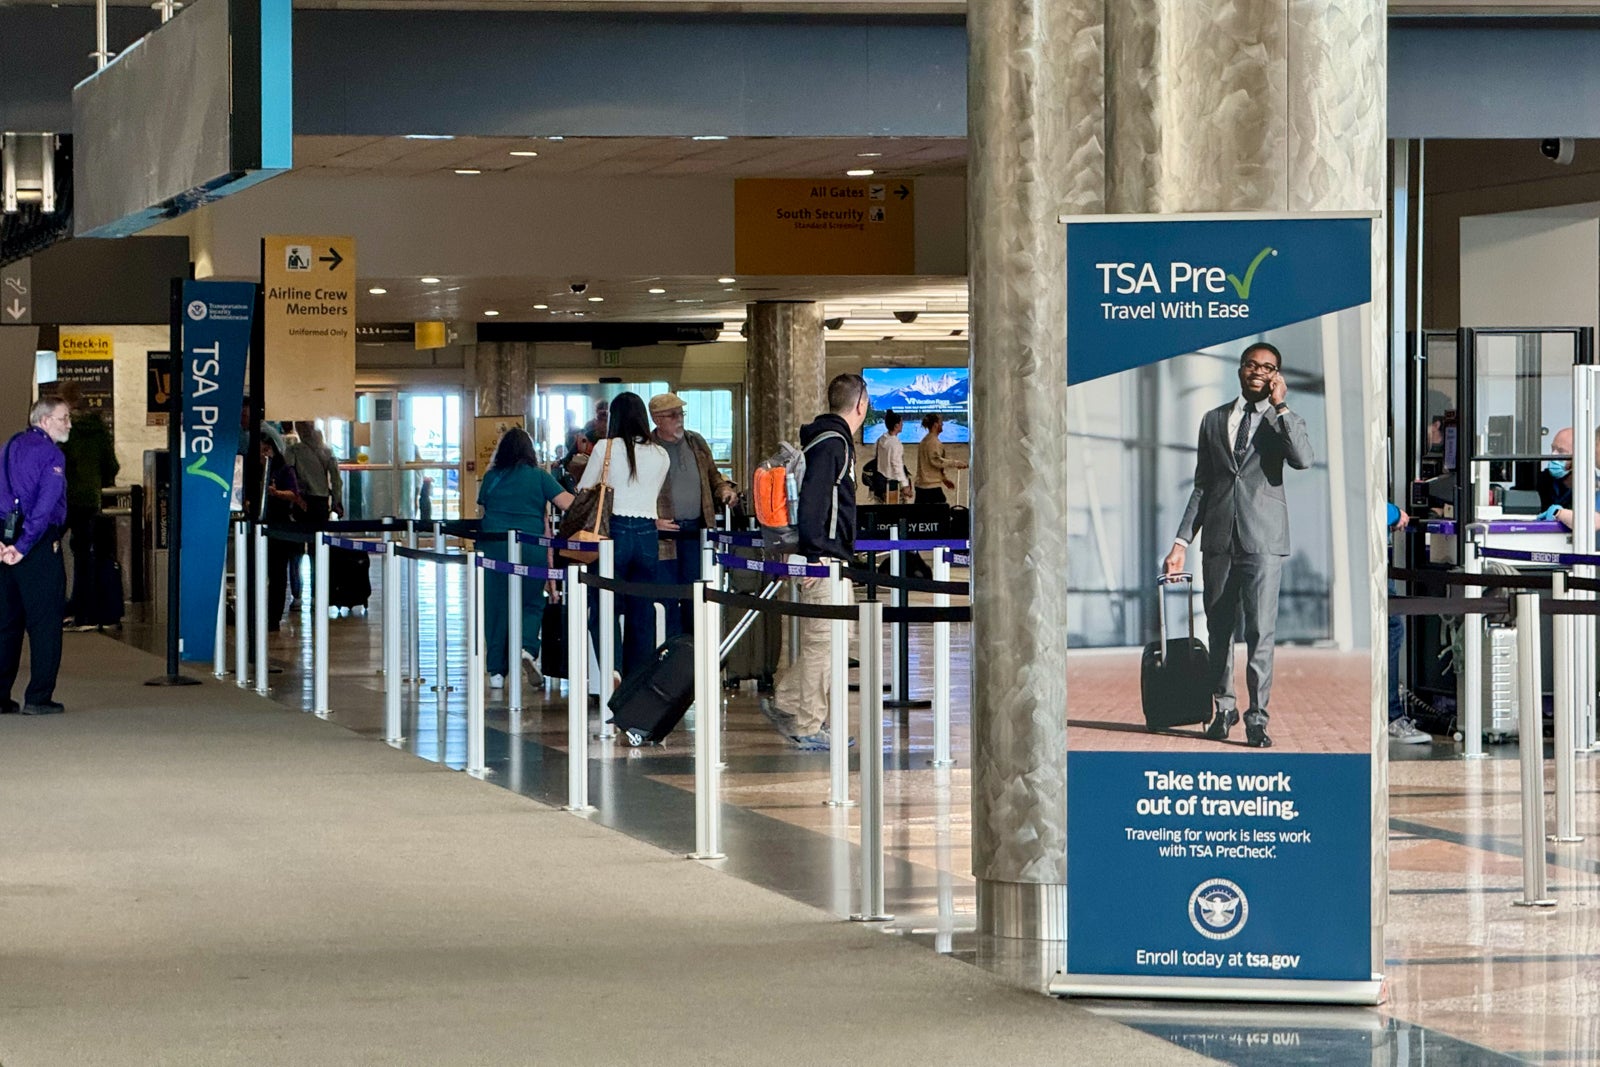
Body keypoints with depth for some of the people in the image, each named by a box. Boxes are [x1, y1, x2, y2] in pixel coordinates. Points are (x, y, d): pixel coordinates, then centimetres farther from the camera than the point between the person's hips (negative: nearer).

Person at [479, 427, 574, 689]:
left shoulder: (492, 477, 8)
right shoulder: (538, 476, 2)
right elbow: (568, 503, -6)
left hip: (493, 546, 1)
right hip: (531, 548, -1)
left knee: (496, 607, 7)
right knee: (531, 603, 12)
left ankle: (496, 670, 9)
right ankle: (527, 648, -15)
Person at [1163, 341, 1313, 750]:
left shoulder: (1284, 422, 9)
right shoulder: (1213, 421, 16)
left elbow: (1303, 459, -14)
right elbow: (1201, 486, 15)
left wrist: (1280, 406, -10)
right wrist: (1181, 541, 8)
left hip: (1263, 540, -3)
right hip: (1219, 539, 3)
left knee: (1260, 632, -9)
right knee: (1219, 629, 7)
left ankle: (1257, 718, -7)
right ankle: (1223, 708, 20)